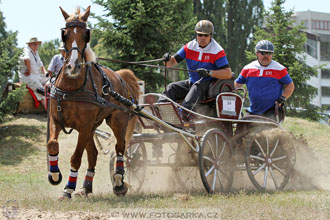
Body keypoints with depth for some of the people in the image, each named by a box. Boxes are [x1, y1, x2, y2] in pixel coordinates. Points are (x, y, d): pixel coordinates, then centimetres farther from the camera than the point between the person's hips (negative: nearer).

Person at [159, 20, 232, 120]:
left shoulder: (217, 51, -11)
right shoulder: (190, 47, 2)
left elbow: (228, 73, -19)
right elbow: (173, 61, 4)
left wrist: (209, 73, -31)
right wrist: (168, 59, -22)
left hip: (209, 84, -6)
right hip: (192, 82, 6)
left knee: (197, 86, -36)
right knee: (172, 87, -12)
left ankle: (184, 110, -57)